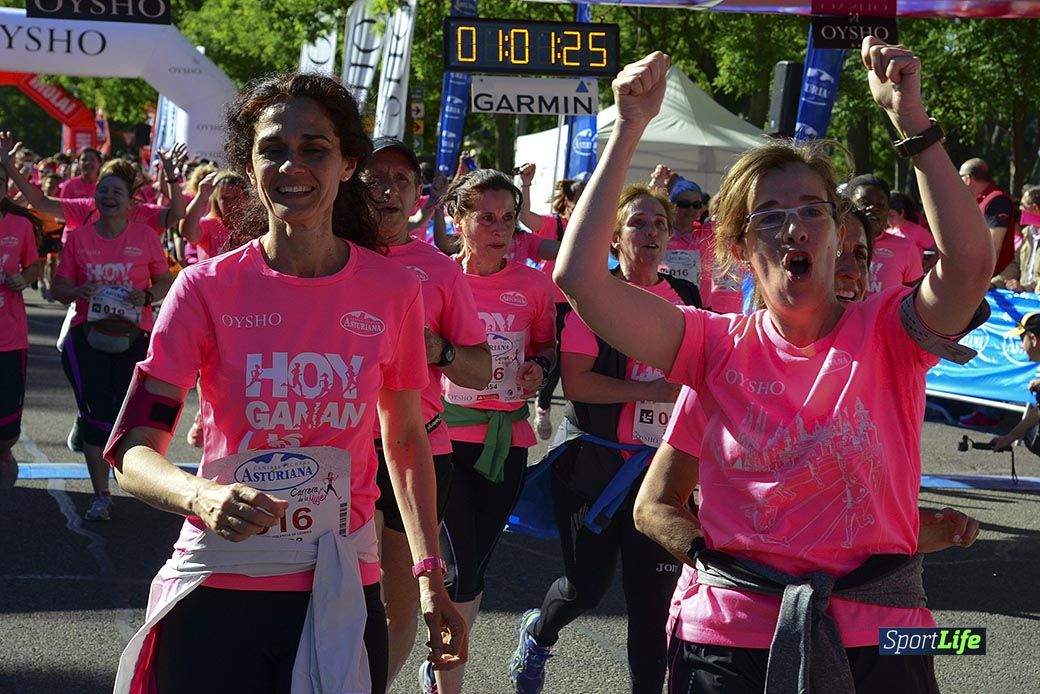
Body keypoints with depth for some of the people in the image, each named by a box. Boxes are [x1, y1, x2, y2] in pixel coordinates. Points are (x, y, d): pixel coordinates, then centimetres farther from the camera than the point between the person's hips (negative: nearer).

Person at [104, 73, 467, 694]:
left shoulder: (394, 289, -1)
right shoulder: (208, 287, -6)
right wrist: (202, 496, -31)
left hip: (341, 595, 1)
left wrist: (431, 578, 6)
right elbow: (133, 449, -10)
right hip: (217, 590, -1)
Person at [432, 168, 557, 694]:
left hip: (508, 439, 3)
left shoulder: (534, 285, 1)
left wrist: (540, 367, -4)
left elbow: (547, 345, 16)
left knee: (477, 563, 9)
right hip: (448, 434, -2)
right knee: (461, 569, -7)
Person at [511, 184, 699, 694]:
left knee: (655, 593, 1)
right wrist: (655, 391, -18)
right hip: (597, 462, -4)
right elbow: (575, 381, -15)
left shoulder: (686, 297, 7)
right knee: (586, 585, 3)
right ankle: (538, 632, 35)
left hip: (662, 463, 4)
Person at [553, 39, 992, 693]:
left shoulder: (885, 333, -1)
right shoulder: (718, 347, 3)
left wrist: (913, 121, -24)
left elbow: (969, 267, -22)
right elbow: (579, 276, -7)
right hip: (730, 640, 1)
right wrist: (630, 130, -8)